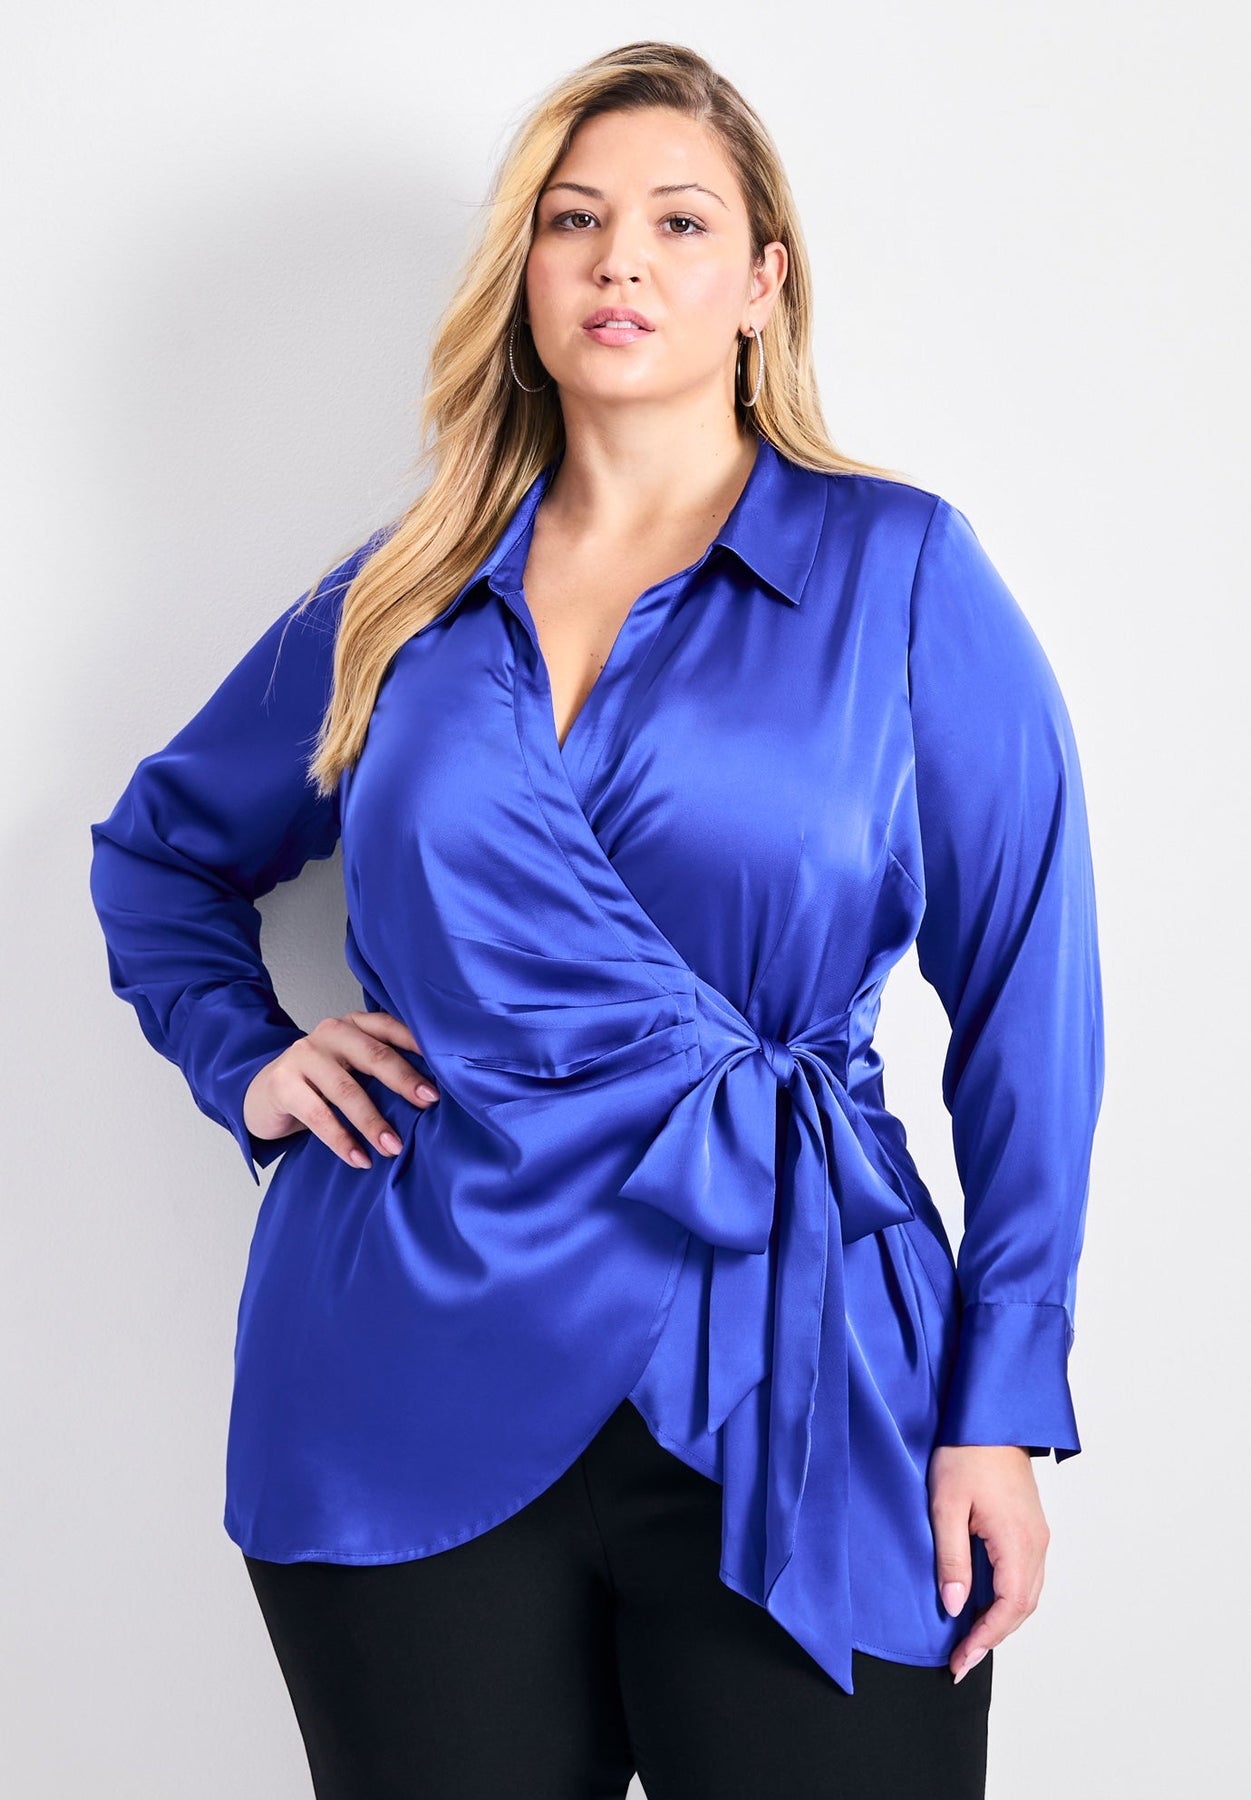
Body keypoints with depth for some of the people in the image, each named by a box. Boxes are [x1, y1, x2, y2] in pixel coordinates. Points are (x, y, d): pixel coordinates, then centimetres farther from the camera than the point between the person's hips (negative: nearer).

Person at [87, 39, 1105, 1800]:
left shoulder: (901, 570, 1)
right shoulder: (402, 599, 9)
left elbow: (1028, 1005, -1)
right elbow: (159, 849, 25)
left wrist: (1005, 1399, -5)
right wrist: (247, 1060, 7)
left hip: (782, 1399, -2)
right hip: (413, 1384, 3)